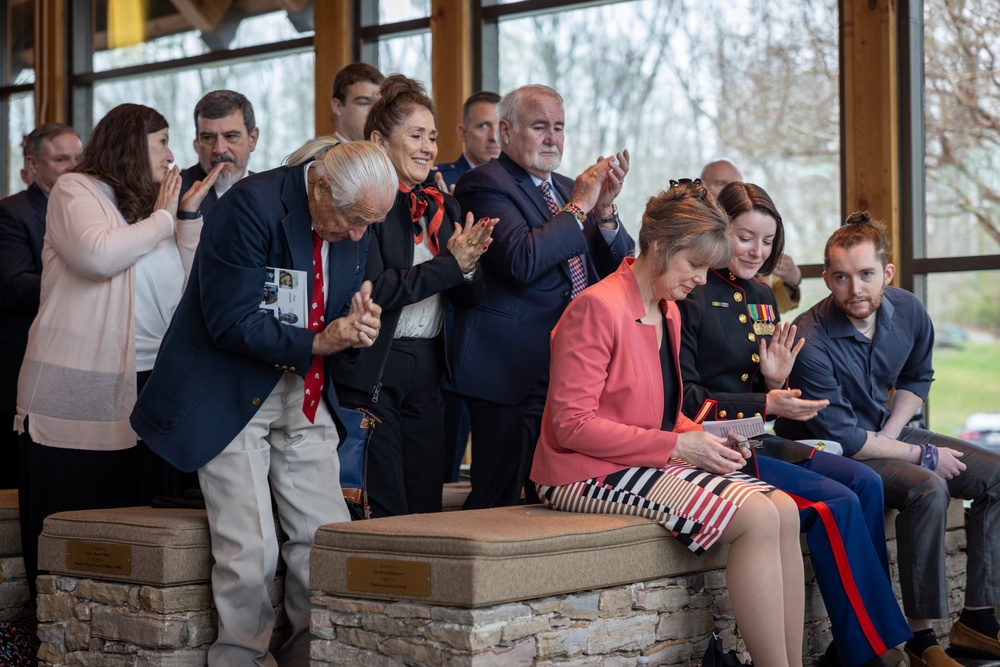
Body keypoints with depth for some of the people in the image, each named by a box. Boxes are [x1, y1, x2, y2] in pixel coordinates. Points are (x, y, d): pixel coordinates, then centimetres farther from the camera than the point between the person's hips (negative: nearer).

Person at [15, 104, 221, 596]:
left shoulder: (152, 207, 19)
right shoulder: (75, 191, 0)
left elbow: (186, 293, 10)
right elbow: (97, 255, -21)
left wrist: (188, 214, 4)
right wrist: (163, 219, -6)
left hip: (146, 387, 6)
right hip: (78, 392, -6)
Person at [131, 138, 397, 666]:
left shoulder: (354, 229, 2)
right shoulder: (252, 205, -19)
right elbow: (231, 322, -21)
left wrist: (358, 326, -11)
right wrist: (317, 342, -25)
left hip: (305, 397, 6)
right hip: (232, 397, -6)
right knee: (249, 548, -8)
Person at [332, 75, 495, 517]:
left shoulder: (442, 206, 13)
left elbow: (469, 298, 11)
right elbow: (373, 291, -18)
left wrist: (469, 264, -10)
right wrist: (449, 264, -17)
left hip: (427, 372, 7)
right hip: (371, 375, -7)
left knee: (428, 509, 9)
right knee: (382, 516, -3)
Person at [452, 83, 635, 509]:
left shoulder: (566, 189, 19)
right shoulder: (485, 184, -5)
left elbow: (621, 267, 15)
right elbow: (521, 260, -21)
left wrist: (604, 209, -3)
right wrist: (579, 206, -12)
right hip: (513, 375, -8)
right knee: (498, 505, -5)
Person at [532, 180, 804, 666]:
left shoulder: (668, 311, 15)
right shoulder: (597, 307, -13)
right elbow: (572, 424, -19)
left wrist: (702, 438, 3)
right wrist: (676, 446, -19)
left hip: (654, 460, 9)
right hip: (592, 473, -9)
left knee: (784, 511, -12)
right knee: (756, 517, -24)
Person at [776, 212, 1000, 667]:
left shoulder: (908, 312, -6)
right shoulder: (810, 343, -27)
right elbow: (842, 437, -23)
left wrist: (890, 436, -3)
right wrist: (921, 455, -18)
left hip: (884, 434, 8)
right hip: (827, 454, -8)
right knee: (929, 488, -31)